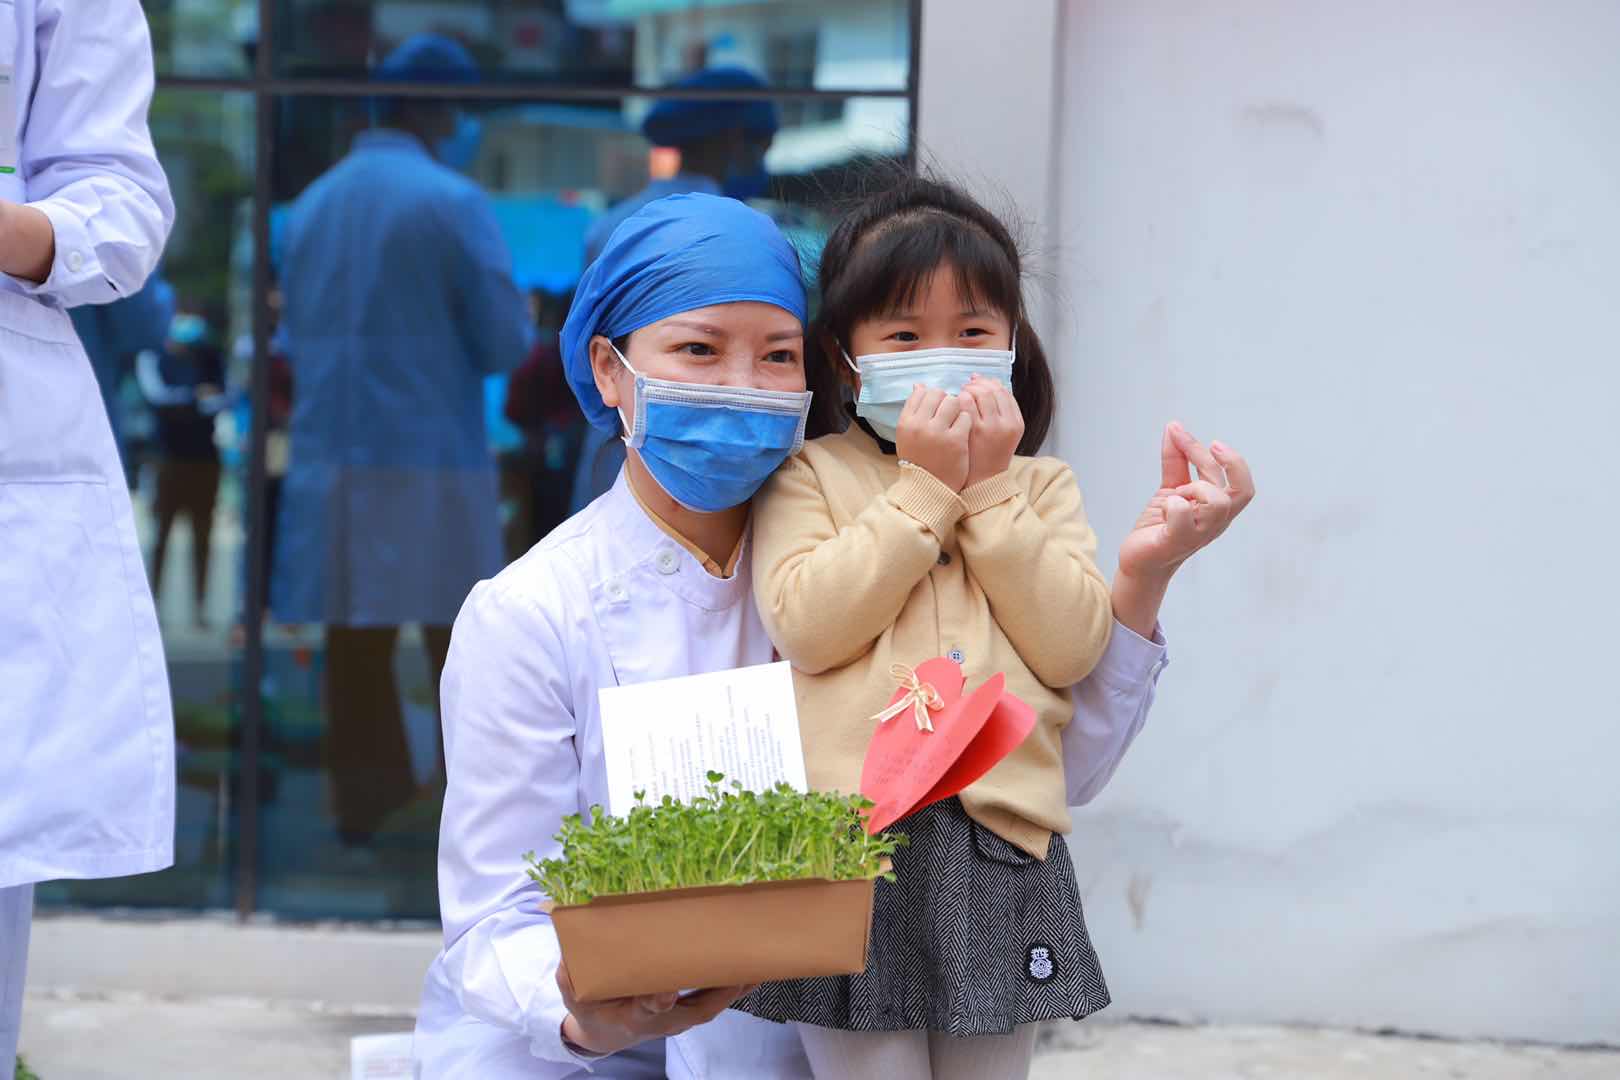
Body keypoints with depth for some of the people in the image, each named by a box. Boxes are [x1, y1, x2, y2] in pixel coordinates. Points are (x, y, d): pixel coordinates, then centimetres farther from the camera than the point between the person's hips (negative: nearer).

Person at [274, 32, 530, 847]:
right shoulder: (454, 203, -8)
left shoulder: (312, 205, 10)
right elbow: (506, 341, -8)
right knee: (458, 642, 3)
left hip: (329, 456, 5)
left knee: (356, 642, 10)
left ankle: (363, 806, 14)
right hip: (431, 461, -5)